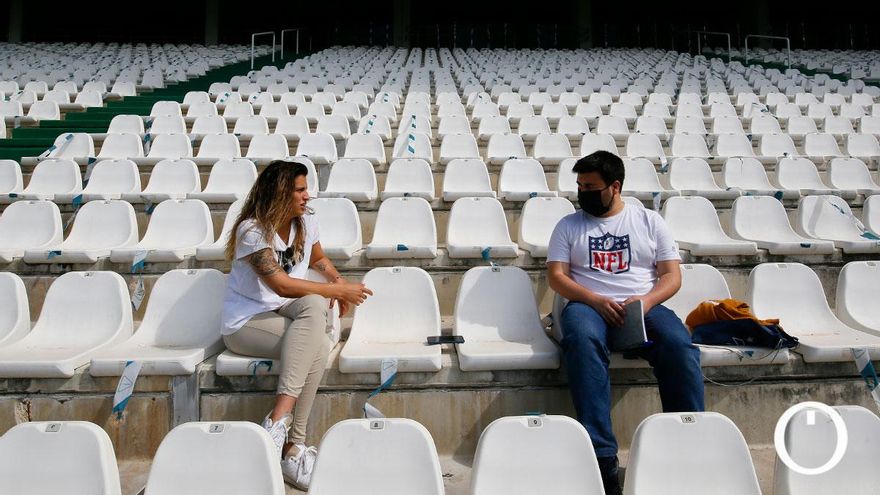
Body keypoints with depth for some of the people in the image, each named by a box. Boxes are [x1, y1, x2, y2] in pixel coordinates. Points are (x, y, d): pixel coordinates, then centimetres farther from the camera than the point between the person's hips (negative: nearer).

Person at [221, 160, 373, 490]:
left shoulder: (306, 222, 6)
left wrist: (338, 282, 2)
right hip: (246, 321, -5)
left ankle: (280, 415, -33)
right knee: (318, 346, -31)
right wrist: (338, 291, -20)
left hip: (286, 312, 5)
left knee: (315, 304, -32)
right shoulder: (252, 230, -15)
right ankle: (293, 446, -27)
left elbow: (319, 259, 24)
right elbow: (281, 284, -22)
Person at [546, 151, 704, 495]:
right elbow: (556, 276, 5)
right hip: (588, 304, -1)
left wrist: (646, 301, -12)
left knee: (679, 345, -31)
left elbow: (672, 276, 10)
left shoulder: (650, 221, 16)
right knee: (583, 340, -37)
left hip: (643, 306, 1)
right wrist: (597, 301, -12)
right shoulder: (569, 225, 15)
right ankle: (602, 456, -40)